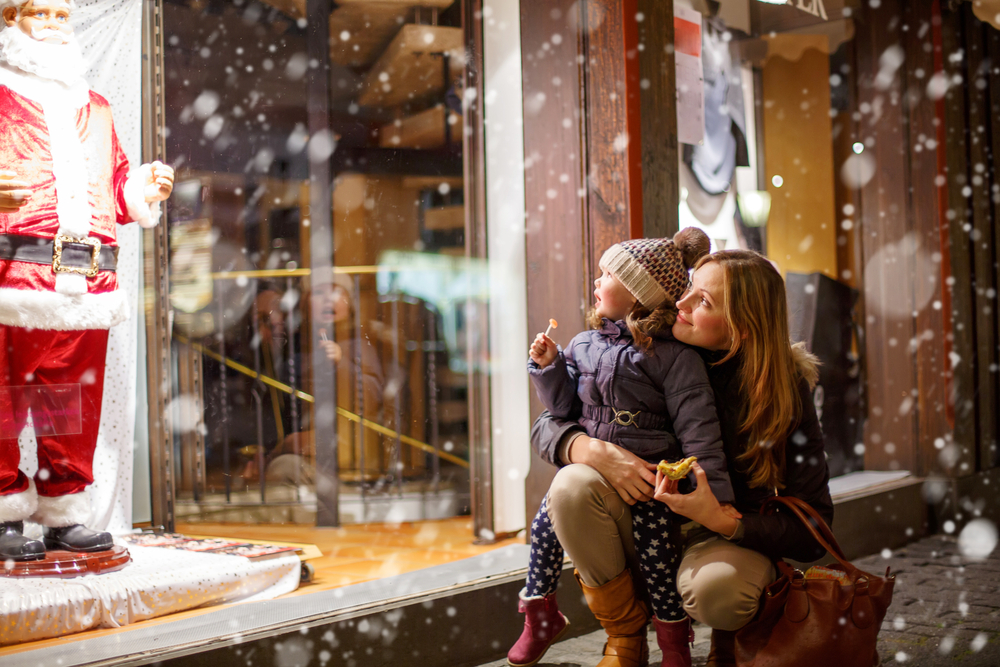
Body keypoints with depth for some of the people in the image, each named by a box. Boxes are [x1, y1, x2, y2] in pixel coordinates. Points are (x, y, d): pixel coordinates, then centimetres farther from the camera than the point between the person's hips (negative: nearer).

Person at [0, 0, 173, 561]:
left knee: (76, 399, 6)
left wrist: (146, 189, 7)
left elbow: (116, 186, 27)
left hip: (89, 278, 5)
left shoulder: (94, 107, 26)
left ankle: (65, 516, 15)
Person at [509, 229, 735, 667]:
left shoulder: (673, 356, -8)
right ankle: (540, 614, 16)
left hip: (648, 470, -5)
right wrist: (549, 366, -4)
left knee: (653, 543, -14)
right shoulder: (585, 345, 9)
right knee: (546, 522, -4)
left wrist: (716, 492, -16)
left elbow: (697, 428, -11)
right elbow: (565, 406, 12)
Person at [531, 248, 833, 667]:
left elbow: (812, 534, -16)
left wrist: (722, 522, -32)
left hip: (729, 536, -2)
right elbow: (546, 426, -5)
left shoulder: (786, 390, -15)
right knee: (572, 486, -28)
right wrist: (594, 451, -28)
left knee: (714, 587, -38)